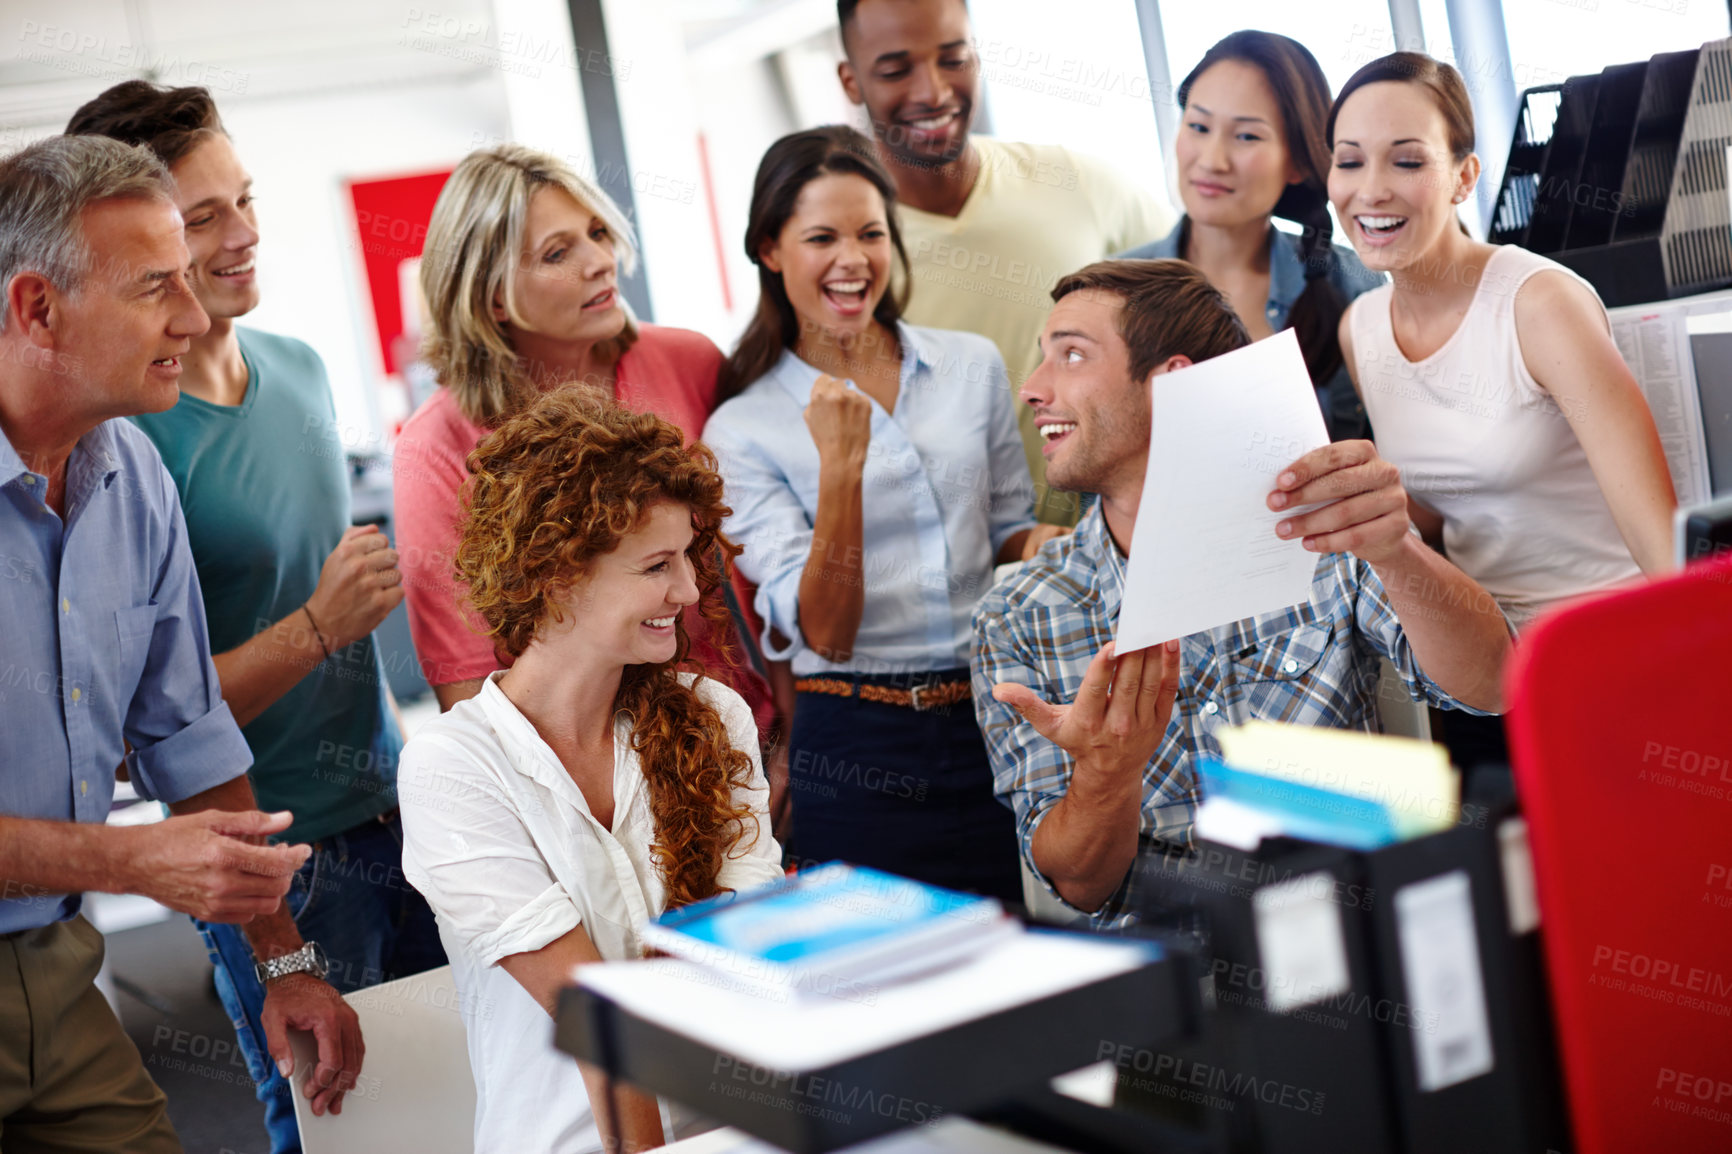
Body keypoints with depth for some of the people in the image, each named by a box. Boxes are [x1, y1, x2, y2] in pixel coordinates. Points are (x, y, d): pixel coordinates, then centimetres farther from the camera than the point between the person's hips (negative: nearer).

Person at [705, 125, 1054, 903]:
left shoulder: (972, 366, 6)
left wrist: (1038, 546, -6)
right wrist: (840, 466, -22)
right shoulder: (743, 431, -3)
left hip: (996, 726, 3)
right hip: (858, 757, -3)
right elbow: (823, 633, -10)